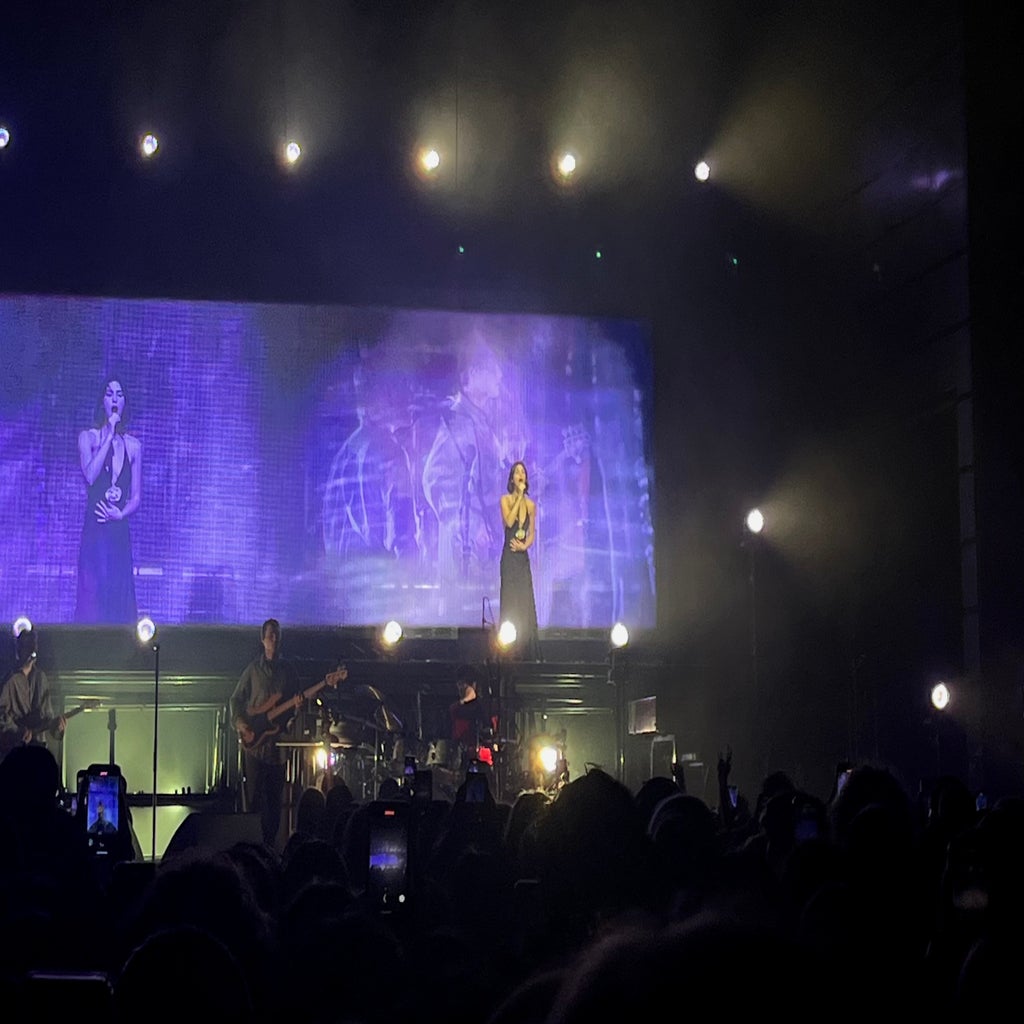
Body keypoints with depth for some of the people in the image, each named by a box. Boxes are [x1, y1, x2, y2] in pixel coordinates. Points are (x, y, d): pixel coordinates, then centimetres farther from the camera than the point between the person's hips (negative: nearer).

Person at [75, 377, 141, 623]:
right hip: (94, 529, -3)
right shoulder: (89, 437, 5)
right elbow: (90, 475, -13)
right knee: (93, 596, -8)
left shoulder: (134, 445, 11)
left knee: (120, 598, 0)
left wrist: (121, 513, -8)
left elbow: (137, 497, 11)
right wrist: (109, 437, -11)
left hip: (120, 531, 3)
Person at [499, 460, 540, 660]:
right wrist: (519, 498, -16)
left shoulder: (530, 504, 9)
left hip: (523, 557, 4)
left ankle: (527, 652, 5)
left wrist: (525, 545, -8)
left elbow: (532, 533, 12)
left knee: (526, 603, 2)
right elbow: (508, 521, -19)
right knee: (510, 601, -6)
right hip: (509, 557, -4)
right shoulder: (506, 500, -2)